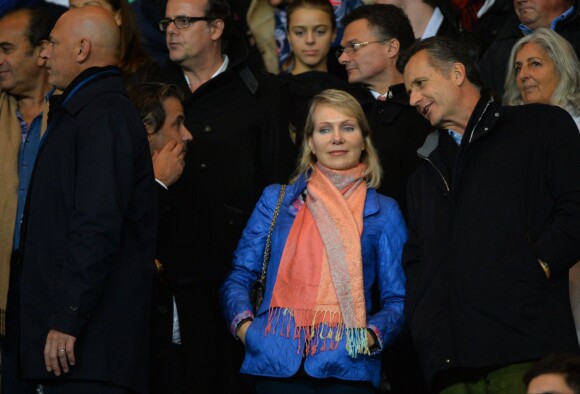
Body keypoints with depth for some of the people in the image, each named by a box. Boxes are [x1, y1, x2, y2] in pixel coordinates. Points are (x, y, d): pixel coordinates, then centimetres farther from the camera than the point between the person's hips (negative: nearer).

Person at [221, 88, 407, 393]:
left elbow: (397, 299, 7)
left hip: (347, 368, -1)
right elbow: (239, 277, 12)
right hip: (278, 365, 1)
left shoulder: (383, 213, 11)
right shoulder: (276, 200, 13)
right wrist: (243, 324, -7)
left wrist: (372, 335, -12)